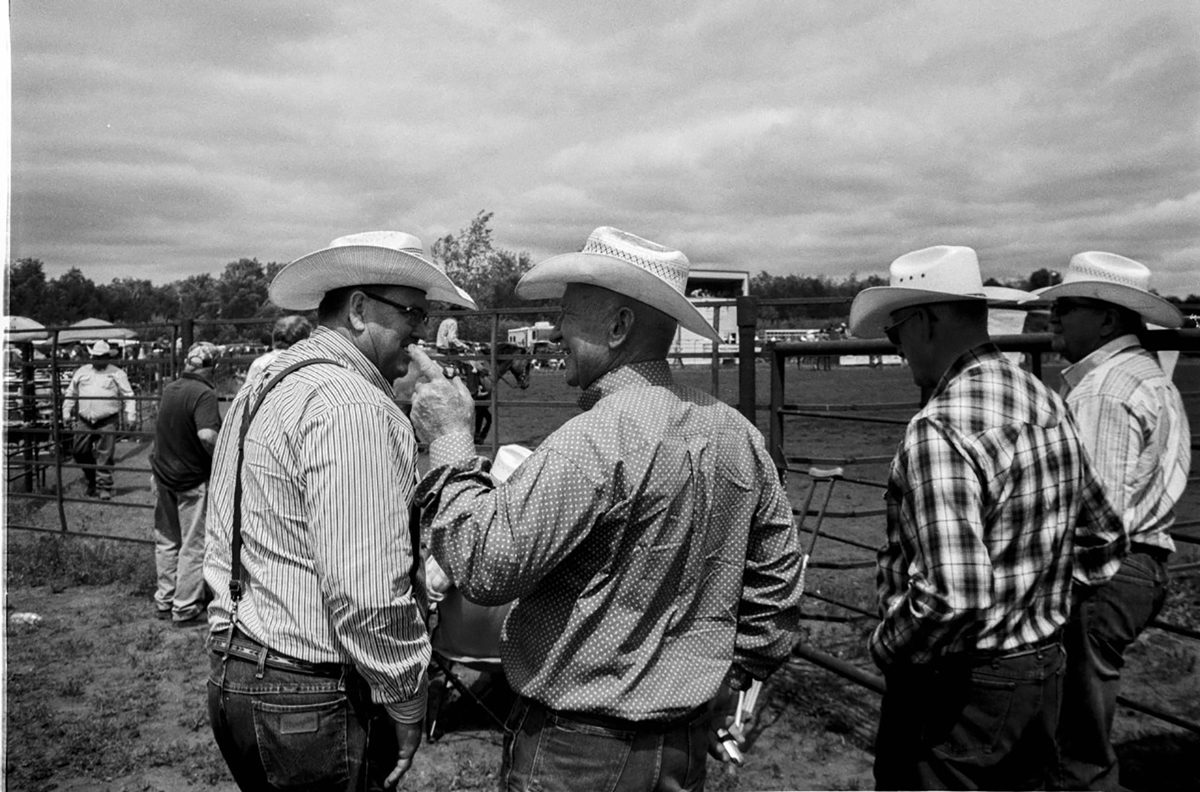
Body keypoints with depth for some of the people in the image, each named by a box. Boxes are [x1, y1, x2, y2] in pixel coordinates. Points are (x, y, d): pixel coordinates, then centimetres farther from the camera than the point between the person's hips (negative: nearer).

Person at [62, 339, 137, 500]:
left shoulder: (117, 374, 3)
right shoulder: (82, 372, 13)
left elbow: (128, 396, 1)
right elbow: (71, 394, 20)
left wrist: (131, 415, -8)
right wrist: (66, 412, 14)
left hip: (107, 422, -4)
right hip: (84, 422, 4)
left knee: (105, 456, -3)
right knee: (79, 451, 6)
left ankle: (104, 487, 5)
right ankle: (91, 480, 27)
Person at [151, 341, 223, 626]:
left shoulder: (169, 389, 4)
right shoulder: (204, 394, -19)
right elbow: (207, 435, -33)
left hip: (162, 474, 7)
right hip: (193, 479, -7)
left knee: (166, 540, 18)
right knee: (193, 546, 5)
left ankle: (164, 601, 27)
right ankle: (185, 609, 12)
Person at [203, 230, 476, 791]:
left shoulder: (261, 390, 11)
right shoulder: (354, 407, -21)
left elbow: (223, 550, 15)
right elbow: (367, 590, -26)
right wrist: (406, 702, -12)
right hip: (313, 702, -9)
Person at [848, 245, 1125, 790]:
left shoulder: (940, 430, -26)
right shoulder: (1048, 403, 2)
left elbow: (952, 597, -32)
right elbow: (1101, 544, 13)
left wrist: (885, 645, -15)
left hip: (960, 690, -8)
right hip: (1045, 671, 9)